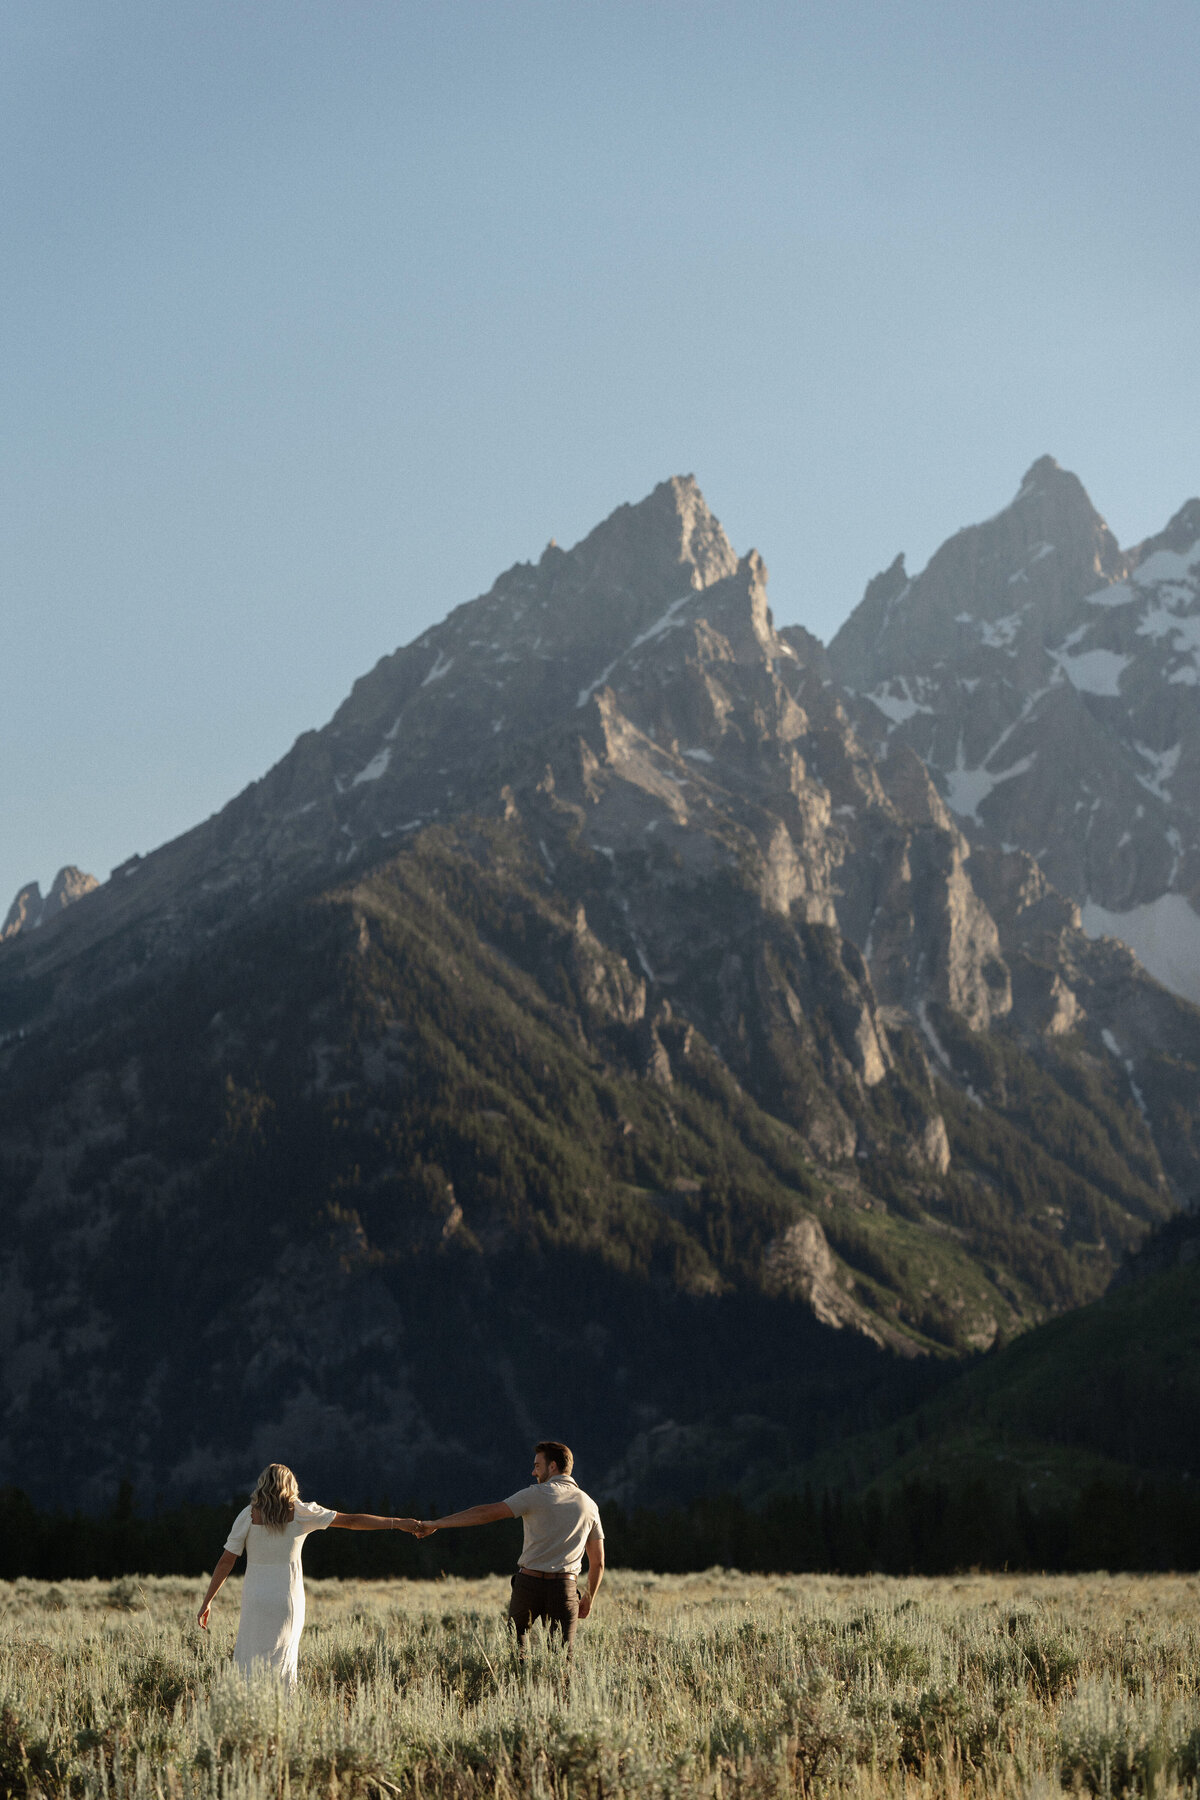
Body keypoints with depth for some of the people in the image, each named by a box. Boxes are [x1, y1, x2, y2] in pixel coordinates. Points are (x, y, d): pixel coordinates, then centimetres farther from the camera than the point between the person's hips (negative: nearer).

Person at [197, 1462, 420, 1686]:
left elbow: (226, 1561, -3)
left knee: (250, 1667, 3)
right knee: (281, 1666, 11)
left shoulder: (248, 1515, -2)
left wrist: (207, 1602, 3)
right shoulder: (300, 1513, 0)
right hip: (288, 1600, 1)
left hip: (255, 1600, -1)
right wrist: (398, 1523, 8)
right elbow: (352, 1521, 3)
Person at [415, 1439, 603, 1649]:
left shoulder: (536, 1494, -2)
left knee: (514, 1639, 15)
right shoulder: (589, 1504, 11)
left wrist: (436, 1524, -4)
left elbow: (486, 1513, -7)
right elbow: (598, 1563, 11)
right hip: (565, 1587, 2)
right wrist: (589, 1598, 23)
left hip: (529, 1583, -2)